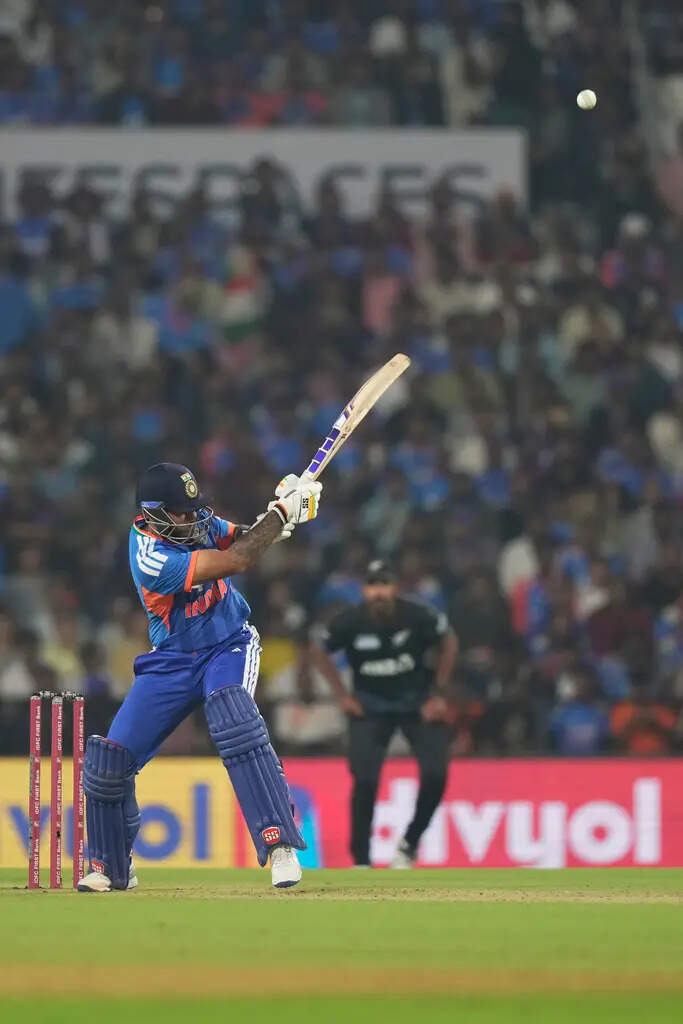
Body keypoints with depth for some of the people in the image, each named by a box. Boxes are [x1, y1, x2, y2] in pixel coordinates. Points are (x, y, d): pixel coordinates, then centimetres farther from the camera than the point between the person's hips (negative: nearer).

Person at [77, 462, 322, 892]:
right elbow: (237, 561, -29)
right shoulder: (153, 557, -27)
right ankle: (112, 868, 19)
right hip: (172, 660, -2)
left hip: (229, 646, 2)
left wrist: (284, 508, -17)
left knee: (236, 723, -29)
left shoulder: (195, 518, -9)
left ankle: (281, 845, -34)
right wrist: (281, 512, -23)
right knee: (110, 759, -6)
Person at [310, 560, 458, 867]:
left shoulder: (417, 616, -20)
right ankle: (361, 861, -3)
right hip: (370, 705, -1)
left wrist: (438, 693, -3)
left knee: (435, 776, -12)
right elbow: (318, 652, 1)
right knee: (365, 781, -15)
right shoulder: (349, 622, -18)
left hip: (416, 702, 1)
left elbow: (449, 643, -1)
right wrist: (342, 695, -2)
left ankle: (409, 843, 13)